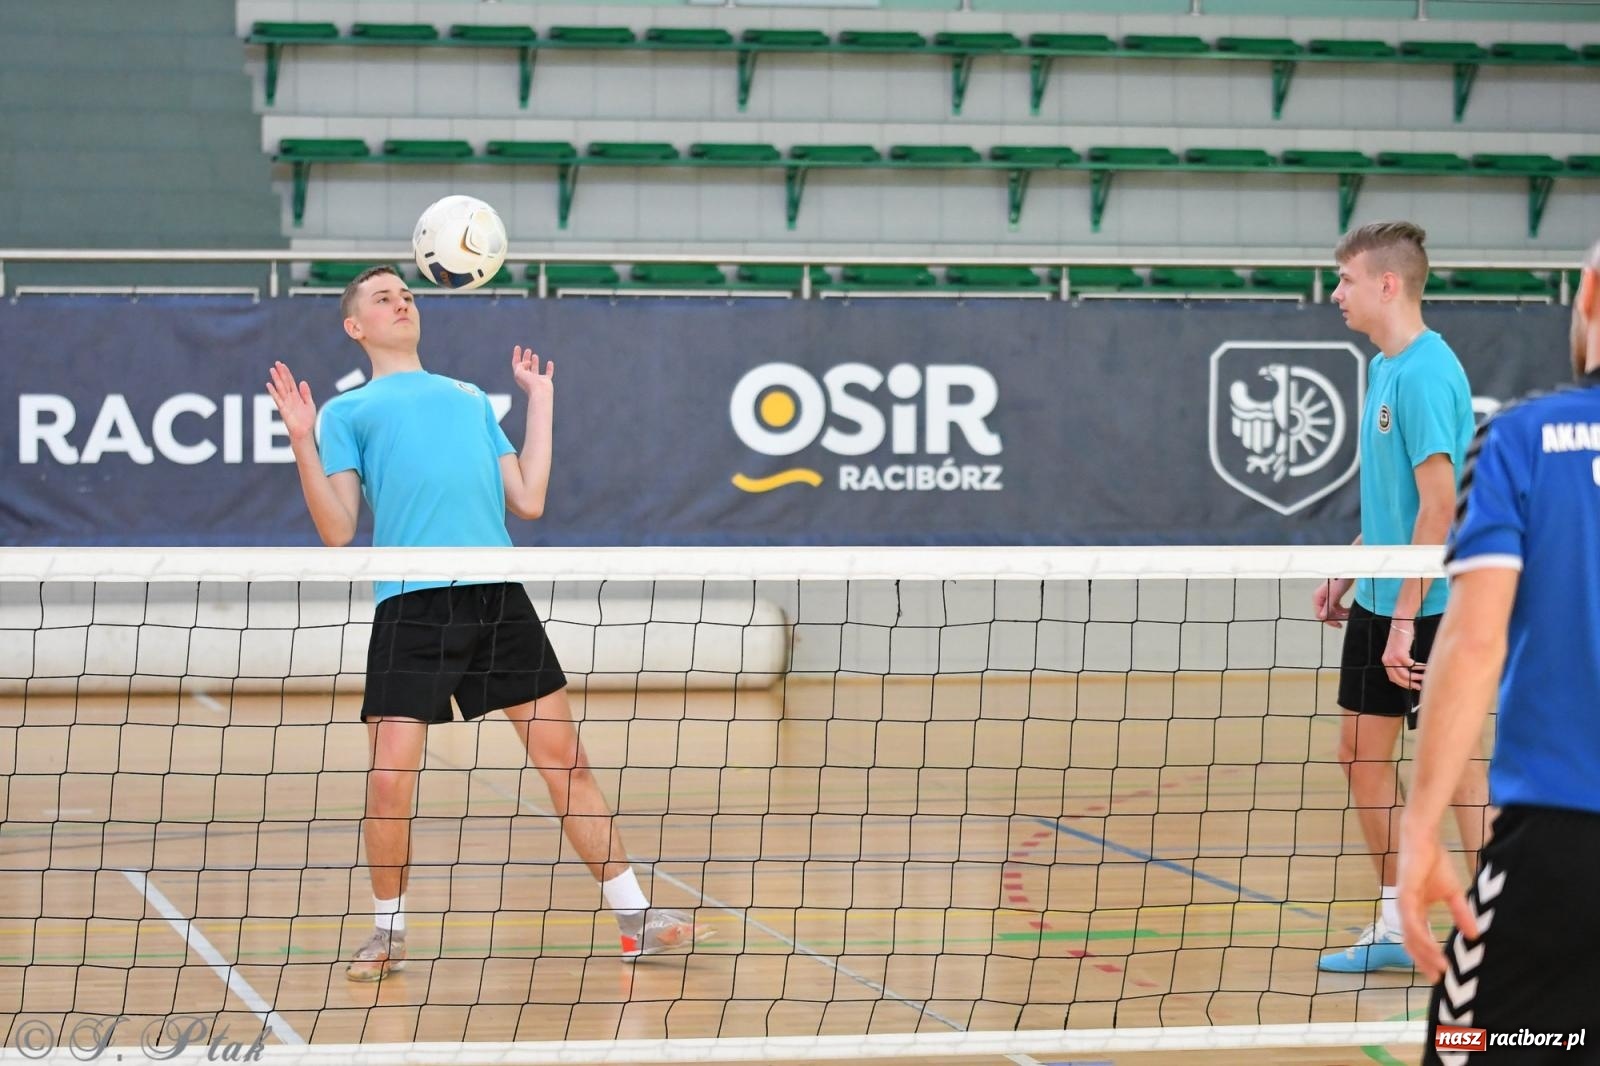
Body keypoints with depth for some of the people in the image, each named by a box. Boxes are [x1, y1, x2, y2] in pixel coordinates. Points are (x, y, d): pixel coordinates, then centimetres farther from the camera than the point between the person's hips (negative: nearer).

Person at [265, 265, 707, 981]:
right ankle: (388, 931, 13)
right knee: (389, 781, -9)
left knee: (565, 760, 2)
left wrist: (540, 401, 22)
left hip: (500, 598, 3)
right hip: (411, 606, -3)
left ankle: (634, 919, 10)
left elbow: (528, 501, 17)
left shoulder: (471, 400, 25)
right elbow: (338, 531, 3)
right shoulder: (347, 411, 13)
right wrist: (302, 442, -8)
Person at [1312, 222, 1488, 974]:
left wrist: (1405, 619, -23)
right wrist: (1347, 572, 18)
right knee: (1362, 751, 12)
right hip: (1379, 599, 10)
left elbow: (1438, 504, -22)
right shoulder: (1384, 367, 11)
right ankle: (1397, 924, 22)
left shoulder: (1426, 374, -18)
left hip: (1428, 605, -10)